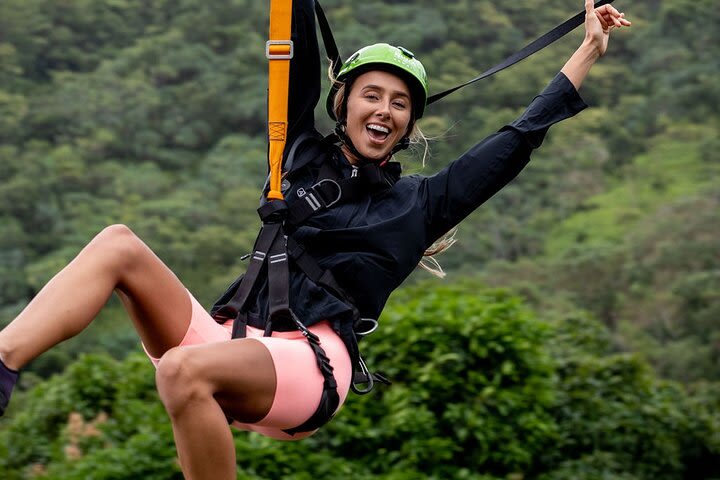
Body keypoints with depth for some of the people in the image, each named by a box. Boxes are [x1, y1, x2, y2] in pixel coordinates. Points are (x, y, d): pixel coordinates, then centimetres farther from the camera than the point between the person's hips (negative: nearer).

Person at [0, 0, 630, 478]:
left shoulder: (419, 202, 15)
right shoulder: (302, 158, 21)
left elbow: (518, 141, 19)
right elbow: (300, 50, 18)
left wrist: (588, 52, 24)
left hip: (310, 364, -3)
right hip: (231, 340, 4)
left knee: (185, 369, -37)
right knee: (118, 245, -20)